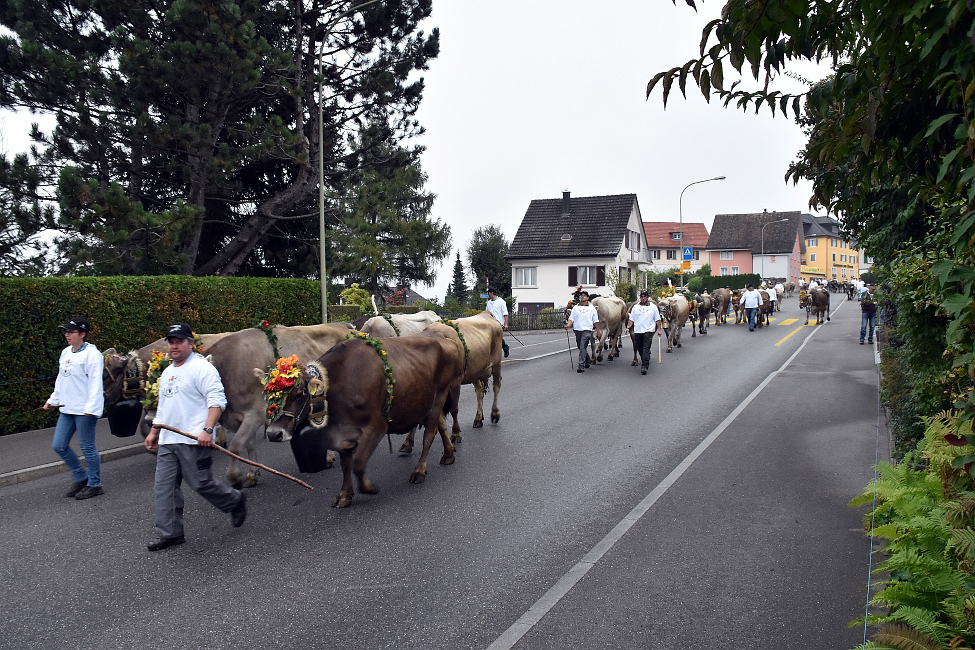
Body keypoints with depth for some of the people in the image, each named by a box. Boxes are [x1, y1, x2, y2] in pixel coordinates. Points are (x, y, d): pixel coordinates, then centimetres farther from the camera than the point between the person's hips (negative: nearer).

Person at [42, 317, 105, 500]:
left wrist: (91, 407, -24)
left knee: (87, 447, 0)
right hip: (67, 409, 8)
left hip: (84, 410, -8)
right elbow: (61, 380, 23)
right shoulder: (65, 353, 13)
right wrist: (53, 400, 20)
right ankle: (81, 478, 26)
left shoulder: (91, 354, -12)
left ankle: (94, 484, 14)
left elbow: (95, 382, -18)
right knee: (59, 445, 9)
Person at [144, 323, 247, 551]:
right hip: (167, 441, 8)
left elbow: (217, 401, -17)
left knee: (202, 484, -3)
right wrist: (153, 432, 28)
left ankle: (235, 501, 22)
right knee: (164, 487, 5)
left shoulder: (201, 368, -9)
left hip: (193, 441, -8)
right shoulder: (167, 372, 20)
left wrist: (208, 430, -26)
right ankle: (170, 533, 14)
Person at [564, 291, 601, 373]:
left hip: (587, 330, -4)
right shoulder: (575, 308, 12)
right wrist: (568, 325, -14)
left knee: (583, 347, -16)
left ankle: (581, 365, -17)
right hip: (577, 330, 4)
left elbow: (596, 321, 10)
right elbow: (571, 319, 6)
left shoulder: (591, 308, 8)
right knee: (581, 347, 14)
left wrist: (598, 332, 7)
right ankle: (588, 361, 37)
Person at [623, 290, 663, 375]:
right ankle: (646, 362, 26)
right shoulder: (635, 307, 11)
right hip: (637, 331, 3)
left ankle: (644, 366, -17)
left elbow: (657, 319, 7)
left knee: (646, 348, -12)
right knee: (640, 348, 8)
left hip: (649, 330, -3)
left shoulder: (653, 307, 6)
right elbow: (631, 319, 11)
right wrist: (628, 327, -1)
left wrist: (659, 329, 1)